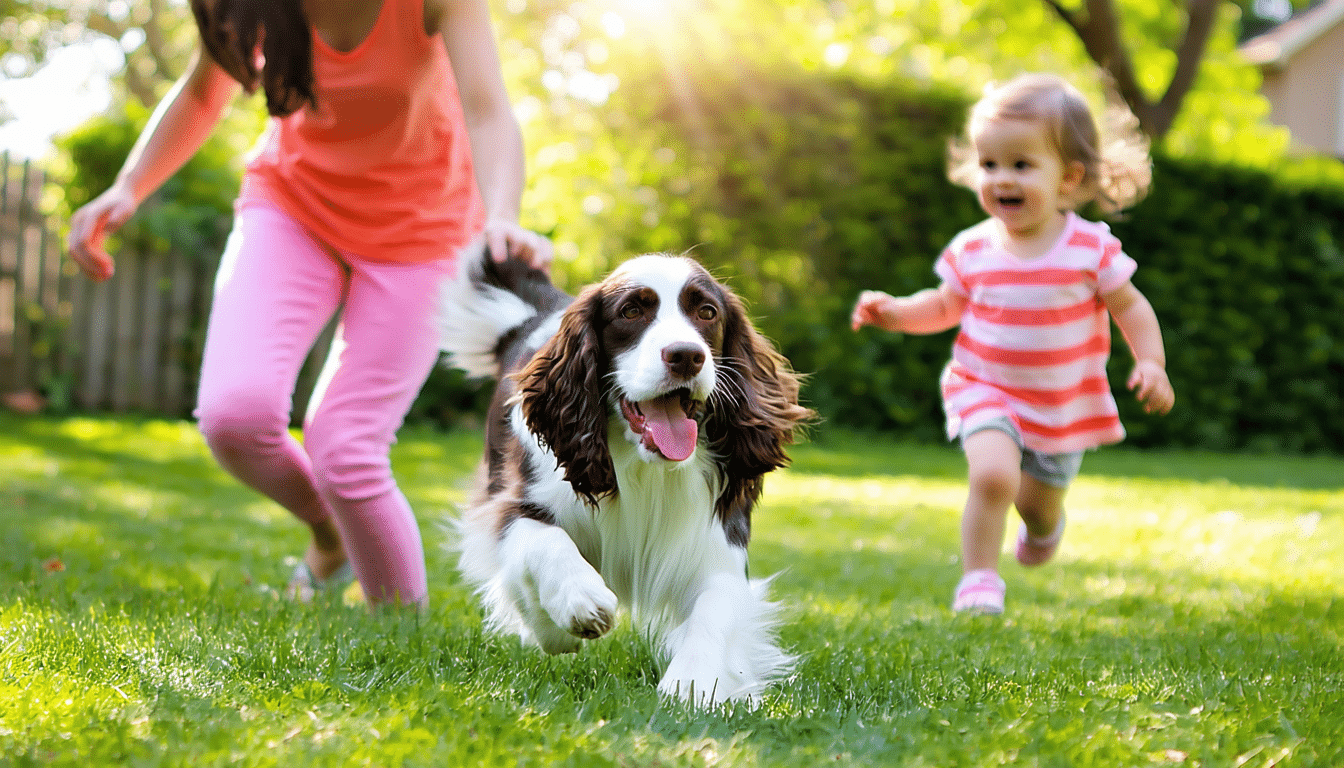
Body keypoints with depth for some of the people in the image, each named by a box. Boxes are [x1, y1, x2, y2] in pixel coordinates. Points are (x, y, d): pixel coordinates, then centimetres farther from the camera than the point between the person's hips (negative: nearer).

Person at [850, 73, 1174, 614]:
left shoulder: (1091, 248, -13)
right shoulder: (973, 251, -8)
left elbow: (1130, 307, -2)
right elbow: (944, 307, 7)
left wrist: (1151, 364, -14)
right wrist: (894, 311, -9)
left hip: (1065, 405, 1)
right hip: (984, 391, -1)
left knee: (1039, 504, 19)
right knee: (992, 474, -28)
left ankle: (1044, 525, 58)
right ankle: (979, 580, -10)